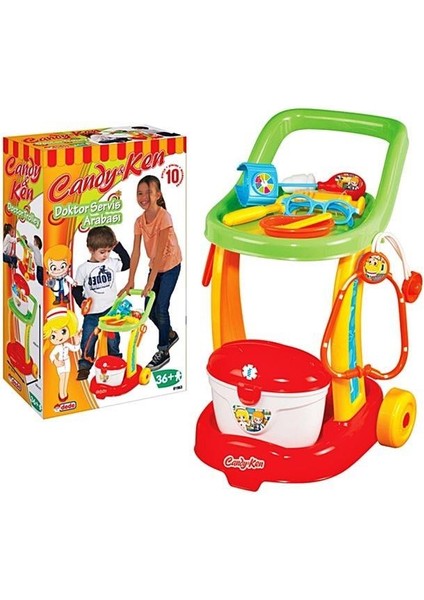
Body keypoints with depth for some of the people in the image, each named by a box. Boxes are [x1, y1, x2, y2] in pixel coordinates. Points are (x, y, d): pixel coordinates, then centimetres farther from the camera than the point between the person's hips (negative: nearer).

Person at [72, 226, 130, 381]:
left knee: (113, 340, 10)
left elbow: (127, 263, 7)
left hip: (111, 311, 2)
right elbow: (76, 289, 0)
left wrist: (118, 246, 0)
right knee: (88, 340, 2)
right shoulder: (83, 269, -7)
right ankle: (84, 365, 15)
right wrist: (81, 302, -16)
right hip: (92, 314, -2)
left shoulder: (112, 263, 0)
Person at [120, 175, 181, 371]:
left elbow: (161, 252, -27)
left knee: (161, 307, -10)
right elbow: (136, 252, -7)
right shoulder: (140, 221, -6)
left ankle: (163, 351, 4)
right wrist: (130, 281, -12)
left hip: (170, 266, -6)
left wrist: (151, 282, -27)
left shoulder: (163, 217, -25)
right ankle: (170, 335, 35)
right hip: (155, 266, 7)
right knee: (150, 309, 9)